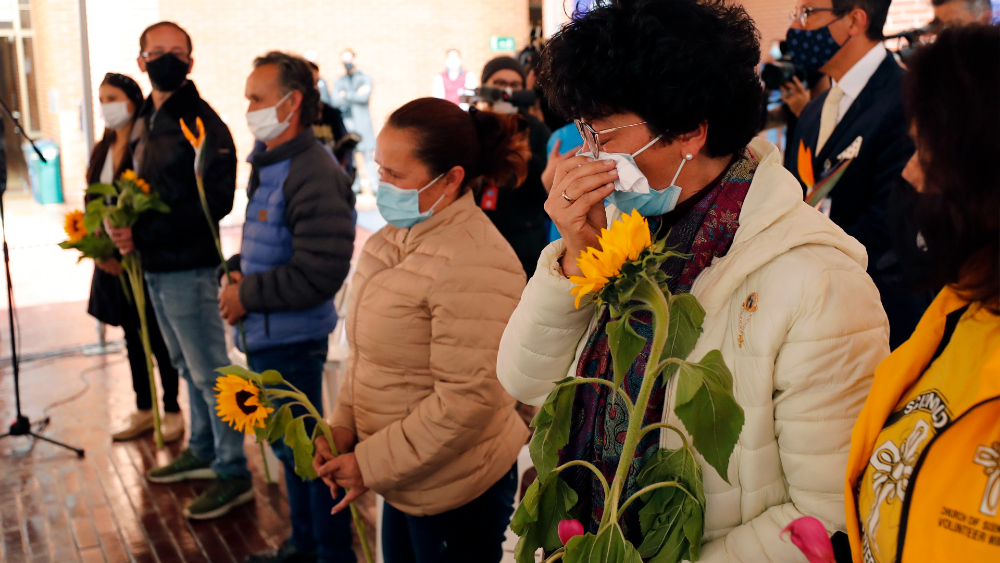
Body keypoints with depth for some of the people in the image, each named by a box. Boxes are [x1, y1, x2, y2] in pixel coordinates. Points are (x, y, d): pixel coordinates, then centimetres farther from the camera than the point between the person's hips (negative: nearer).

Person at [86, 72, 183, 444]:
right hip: (112, 260, 7)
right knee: (132, 336, 15)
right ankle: (144, 410, 26)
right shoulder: (102, 151, 11)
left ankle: (172, 410, 14)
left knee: (158, 336, 2)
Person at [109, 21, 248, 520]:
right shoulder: (144, 122, 15)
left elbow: (213, 202, -21)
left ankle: (234, 474, 5)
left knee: (210, 373, -4)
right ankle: (202, 453, 33)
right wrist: (124, 229, -2)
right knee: (186, 366, 19)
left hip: (190, 267, -9)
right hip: (155, 267, 9)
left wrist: (142, 234, -21)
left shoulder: (202, 123, -13)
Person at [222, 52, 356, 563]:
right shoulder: (268, 165, 11)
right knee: (288, 444, 21)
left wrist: (248, 295, -18)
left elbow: (318, 273, -27)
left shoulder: (314, 175, -21)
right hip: (265, 334, 10)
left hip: (292, 340, -10)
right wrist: (236, 270, 4)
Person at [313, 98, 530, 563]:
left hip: (455, 489, -8)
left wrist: (373, 464, -19)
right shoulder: (392, 241, 4)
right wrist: (343, 426, 0)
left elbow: (468, 400, -26)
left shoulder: (473, 265, -25)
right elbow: (368, 351, 13)